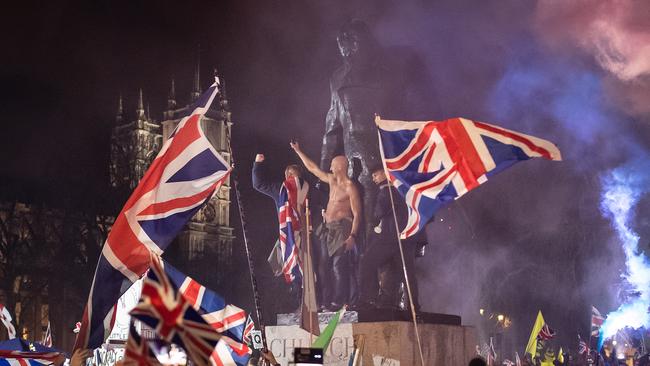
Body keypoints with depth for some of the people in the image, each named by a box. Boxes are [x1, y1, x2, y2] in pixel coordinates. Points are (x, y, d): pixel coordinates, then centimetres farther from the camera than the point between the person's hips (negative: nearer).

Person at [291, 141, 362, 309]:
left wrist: (352, 236, -23)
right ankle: (327, 300, 10)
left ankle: (338, 301, -13)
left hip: (342, 229, -8)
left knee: (339, 265, -13)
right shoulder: (332, 180, 14)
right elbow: (313, 168, 26)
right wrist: (298, 151, 29)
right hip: (329, 229, 9)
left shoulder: (350, 187, -10)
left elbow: (357, 214, -14)